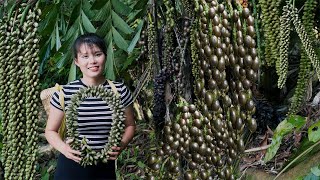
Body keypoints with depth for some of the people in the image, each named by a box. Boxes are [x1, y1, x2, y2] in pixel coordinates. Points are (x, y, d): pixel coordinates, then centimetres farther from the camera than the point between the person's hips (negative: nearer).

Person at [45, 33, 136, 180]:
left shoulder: (120, 90, -5)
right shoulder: (65, 92, -9)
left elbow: (130, 125, 9)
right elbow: (50, 130, 1)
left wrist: (121, 145, -10)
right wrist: (63, 148, -17)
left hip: (105, 168, 2)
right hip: (71, 167, -1)